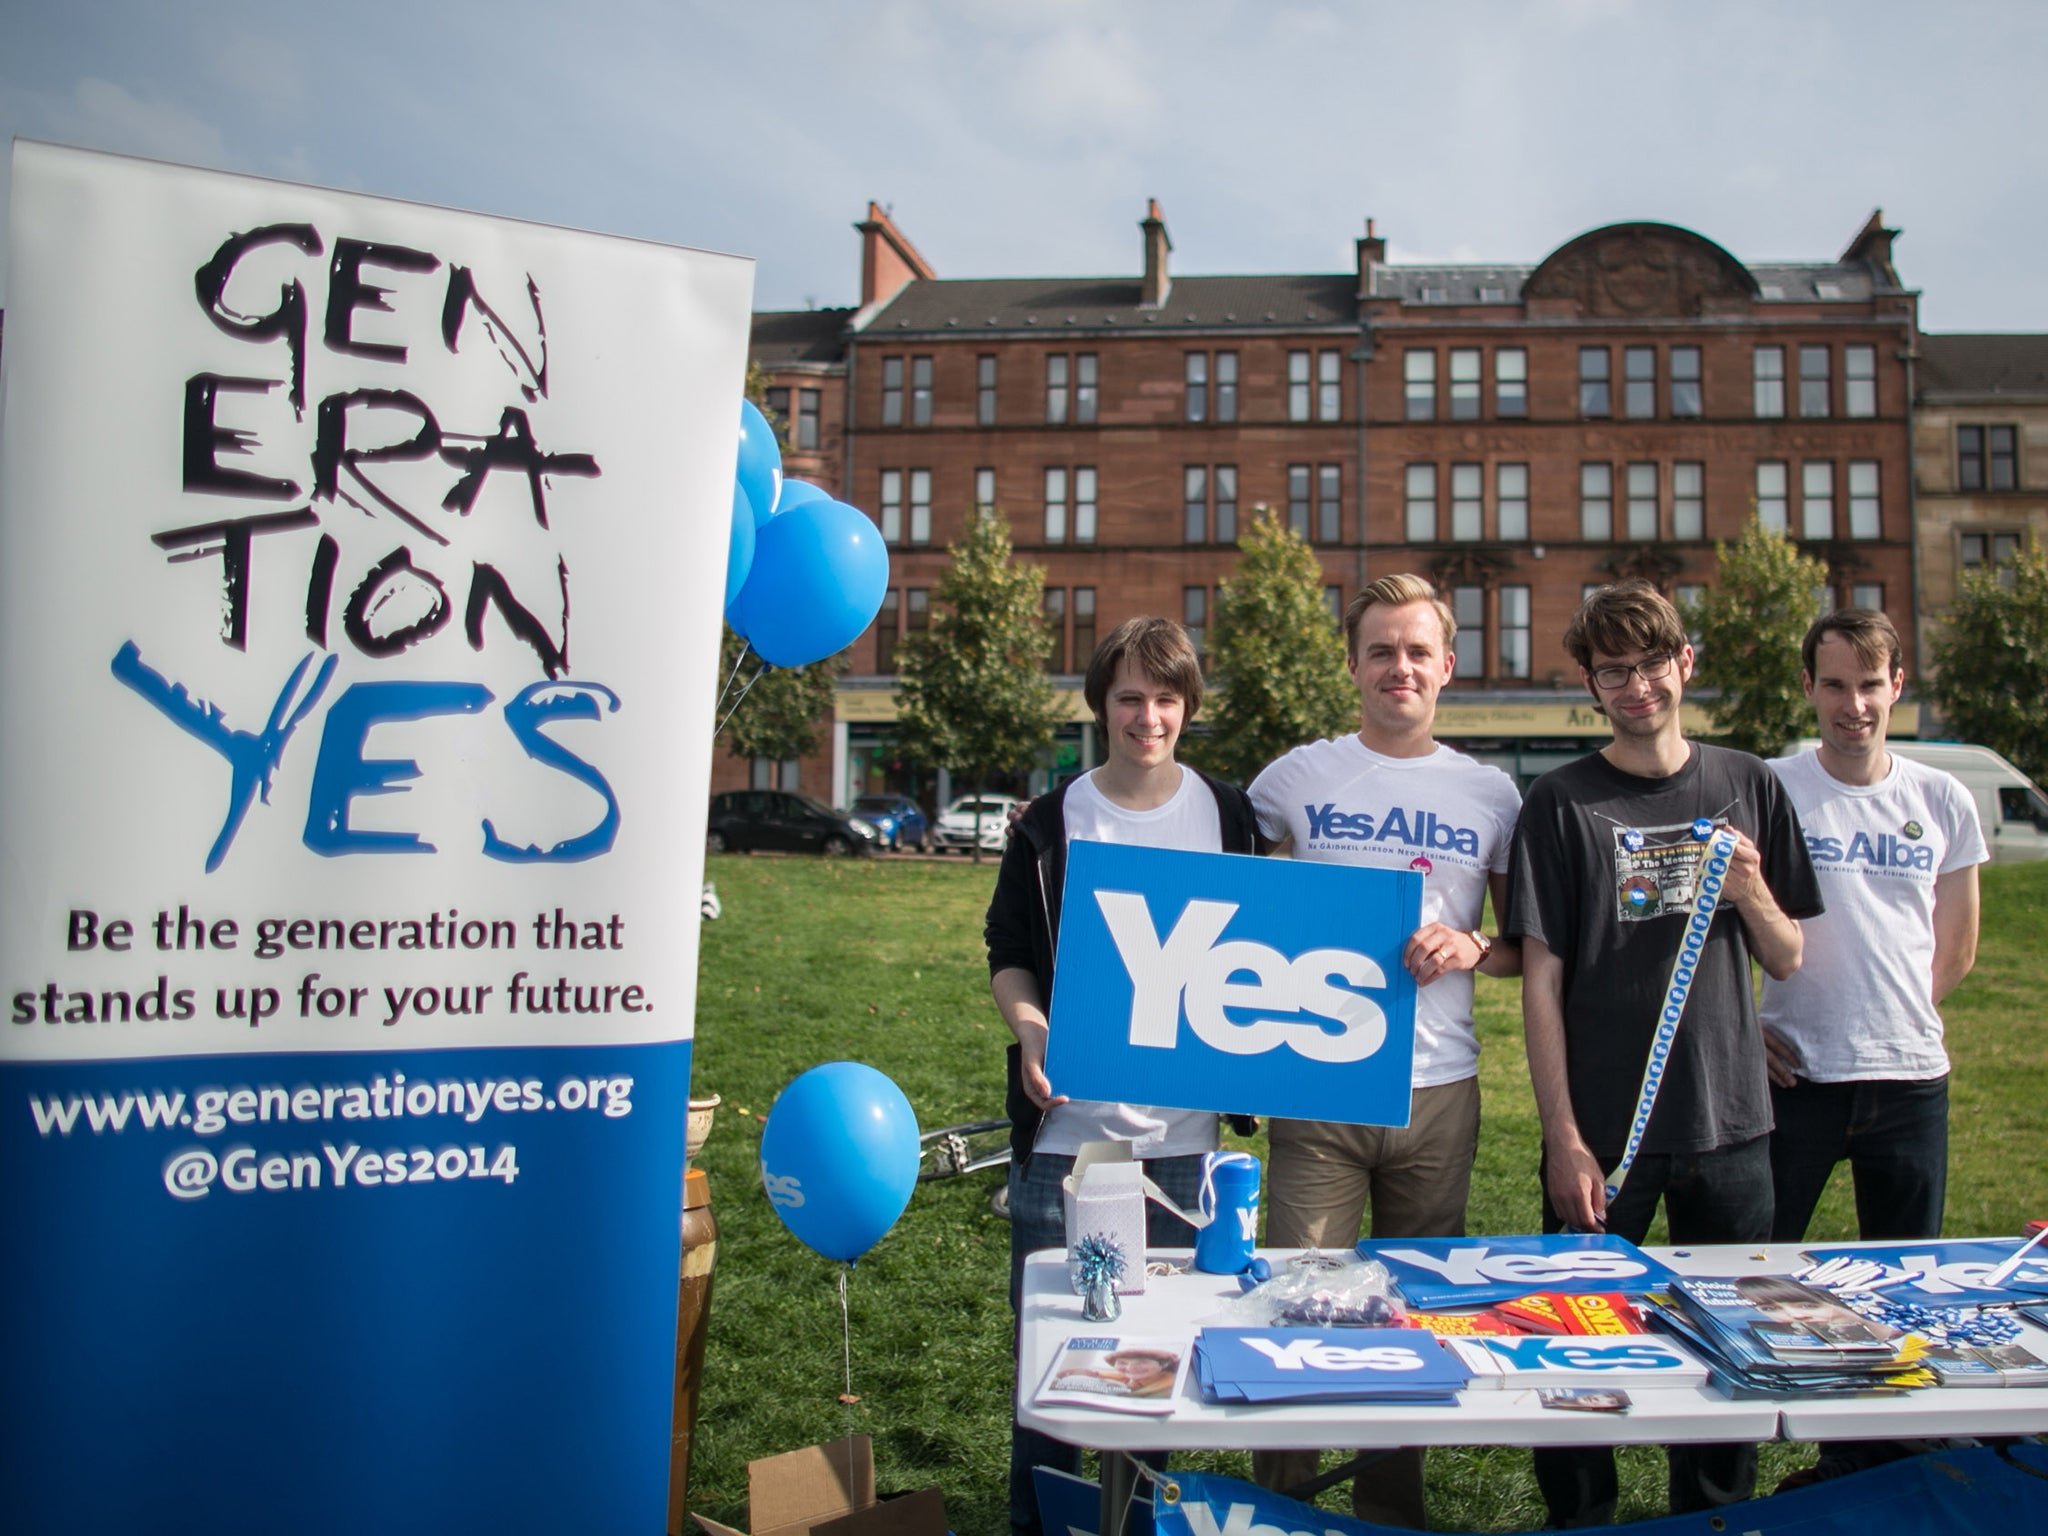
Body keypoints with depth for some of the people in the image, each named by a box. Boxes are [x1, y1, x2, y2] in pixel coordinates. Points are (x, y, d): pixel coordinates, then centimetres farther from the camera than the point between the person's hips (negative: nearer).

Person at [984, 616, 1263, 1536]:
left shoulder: (1228, 817, 5)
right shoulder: (1050, 823, 1)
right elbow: (1007, 953, 5)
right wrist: (1029, 1027, -14)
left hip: (1182, 1131, 2)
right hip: (1065, 1124, -1)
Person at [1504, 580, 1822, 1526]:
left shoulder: (1747, 786, 6)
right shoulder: (1563, 803, -3)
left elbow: (1788, 962, 10)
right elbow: (1540, 981, -6)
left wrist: (1751, 891, -11)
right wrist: (1563, 1137, -10)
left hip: (1730, 1124, 3)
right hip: (1602, 1130, -3)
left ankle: (1715, 1516, 33)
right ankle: (1578, 1519, 25)